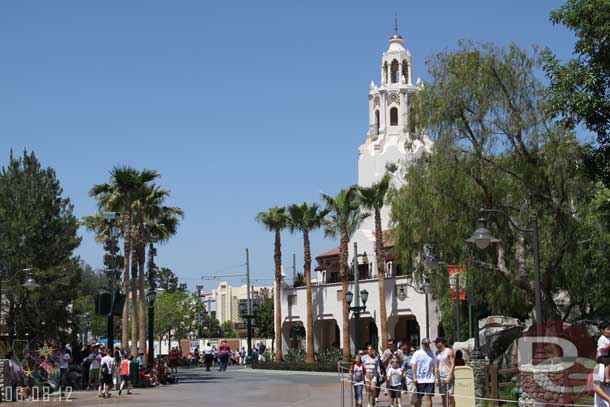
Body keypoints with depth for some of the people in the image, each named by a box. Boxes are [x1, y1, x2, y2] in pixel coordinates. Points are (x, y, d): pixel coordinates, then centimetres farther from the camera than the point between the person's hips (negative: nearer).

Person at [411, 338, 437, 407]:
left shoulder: (432, 354, 7)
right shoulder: (417, 353, 1)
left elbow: (435, 367, 9)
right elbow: (413, 366, -2)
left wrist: (436, 377, 0)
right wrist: (414, 377, -9)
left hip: (430, 380, 1)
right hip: (419, 380, -1)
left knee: (429, 397, -2)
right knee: (419, 398, 8)